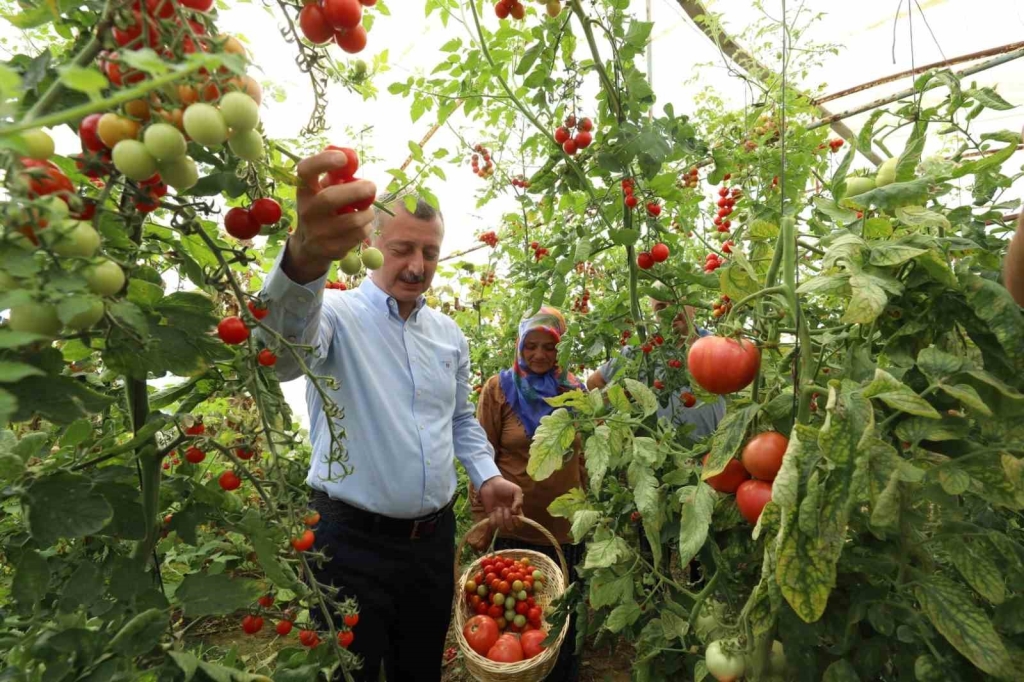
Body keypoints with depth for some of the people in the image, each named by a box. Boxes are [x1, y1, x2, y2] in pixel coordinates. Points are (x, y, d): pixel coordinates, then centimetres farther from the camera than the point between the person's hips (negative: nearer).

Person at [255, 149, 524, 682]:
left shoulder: (449, 335, 6)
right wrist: (305, 258, -56)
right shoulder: (339, 314, -12)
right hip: (352, 539, -5)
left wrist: (487, 477, 1)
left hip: (434, 538, 6)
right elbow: (283, 351, -36)